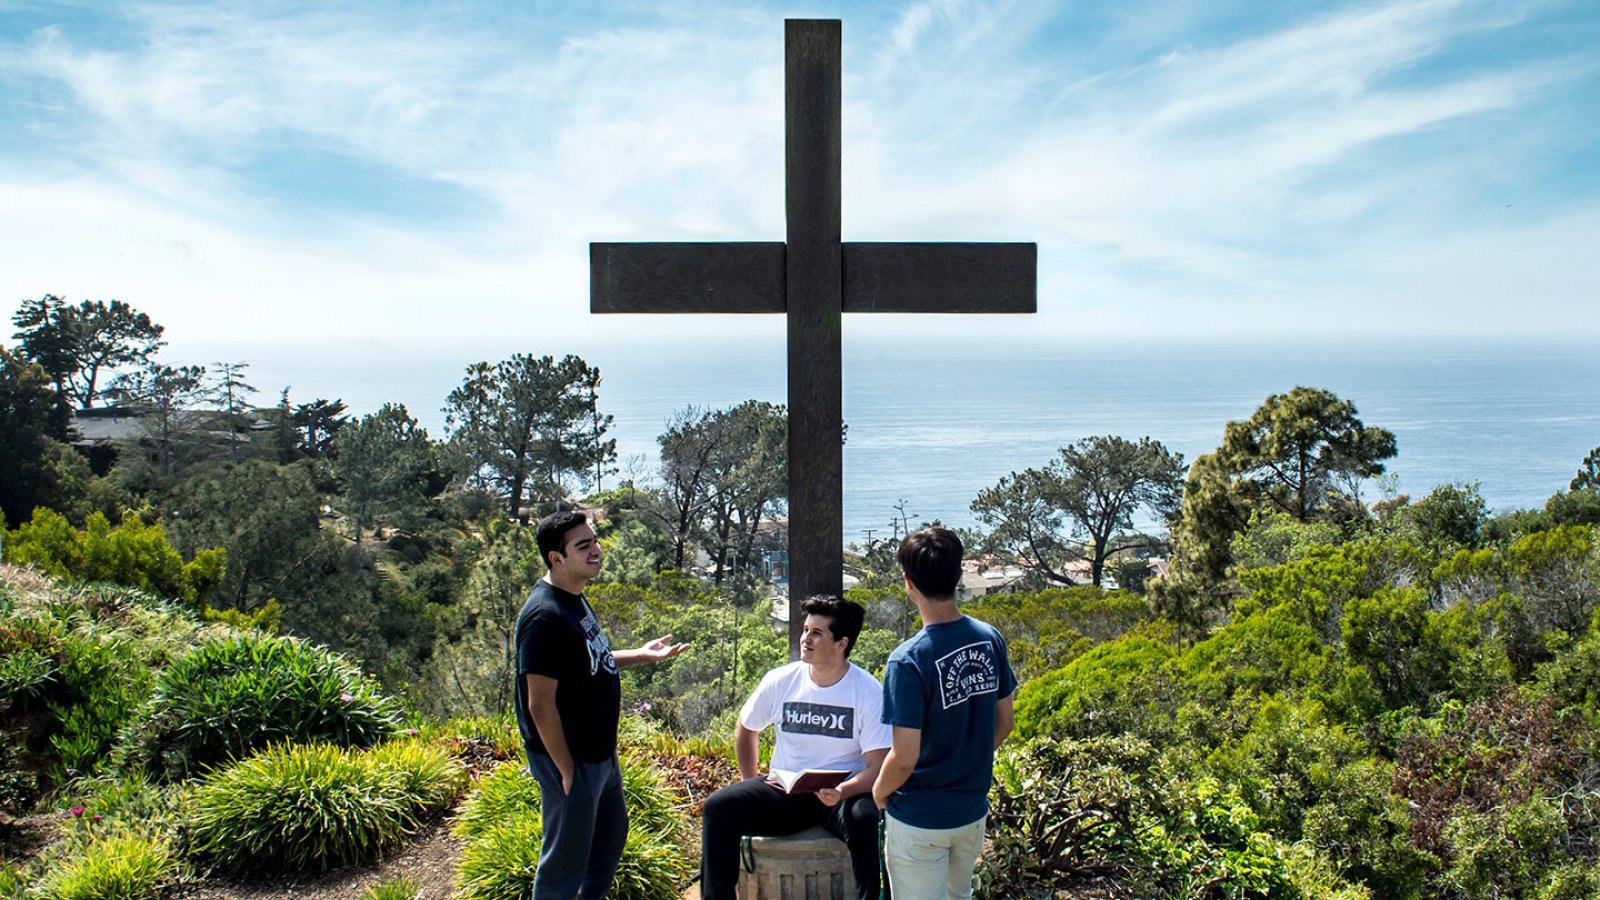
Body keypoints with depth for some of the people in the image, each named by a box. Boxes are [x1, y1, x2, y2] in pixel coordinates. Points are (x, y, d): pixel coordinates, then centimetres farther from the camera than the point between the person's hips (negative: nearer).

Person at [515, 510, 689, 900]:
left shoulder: (575, 599, 5)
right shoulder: (545, 616, -26)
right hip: (571, 760, -10)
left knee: (611, 837, 26)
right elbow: (541, 706, -25)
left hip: (600, 752, 10)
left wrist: (643, 655, 11)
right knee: (567, 858, 7)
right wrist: (567, 770, -21)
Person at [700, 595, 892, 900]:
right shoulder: (780, 681, -1)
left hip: (844, 794, -3)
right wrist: (752, 785, 10)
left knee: (869, 822, -36)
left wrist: (841, 792, -31)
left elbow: (877, 767, -12)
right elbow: (746, 729, 17)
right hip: (784, 790, 3)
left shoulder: (869, 692, -10)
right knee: (719, 807, -18)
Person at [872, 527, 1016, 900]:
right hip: (973, 809, 6)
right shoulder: (990, 640, -8)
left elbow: (904, 758, -24)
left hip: (919, 819, -5)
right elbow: (1004, 723, 4)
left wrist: (879, 792, -4)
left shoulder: (908, 660, -26)